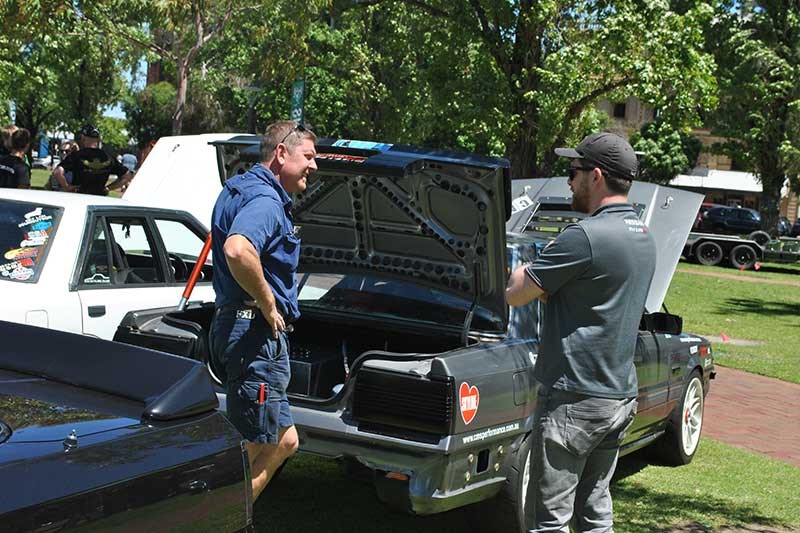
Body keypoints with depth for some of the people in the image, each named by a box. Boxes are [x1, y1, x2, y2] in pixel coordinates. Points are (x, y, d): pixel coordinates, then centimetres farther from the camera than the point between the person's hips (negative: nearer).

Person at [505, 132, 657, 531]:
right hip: (620, 395, 9)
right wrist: (541, 279, 4)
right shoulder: (643, 237, 10)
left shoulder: (585, 236, -19)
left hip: (574, 398, -9)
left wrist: (523, 272, 6)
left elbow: (515, 295, -14)